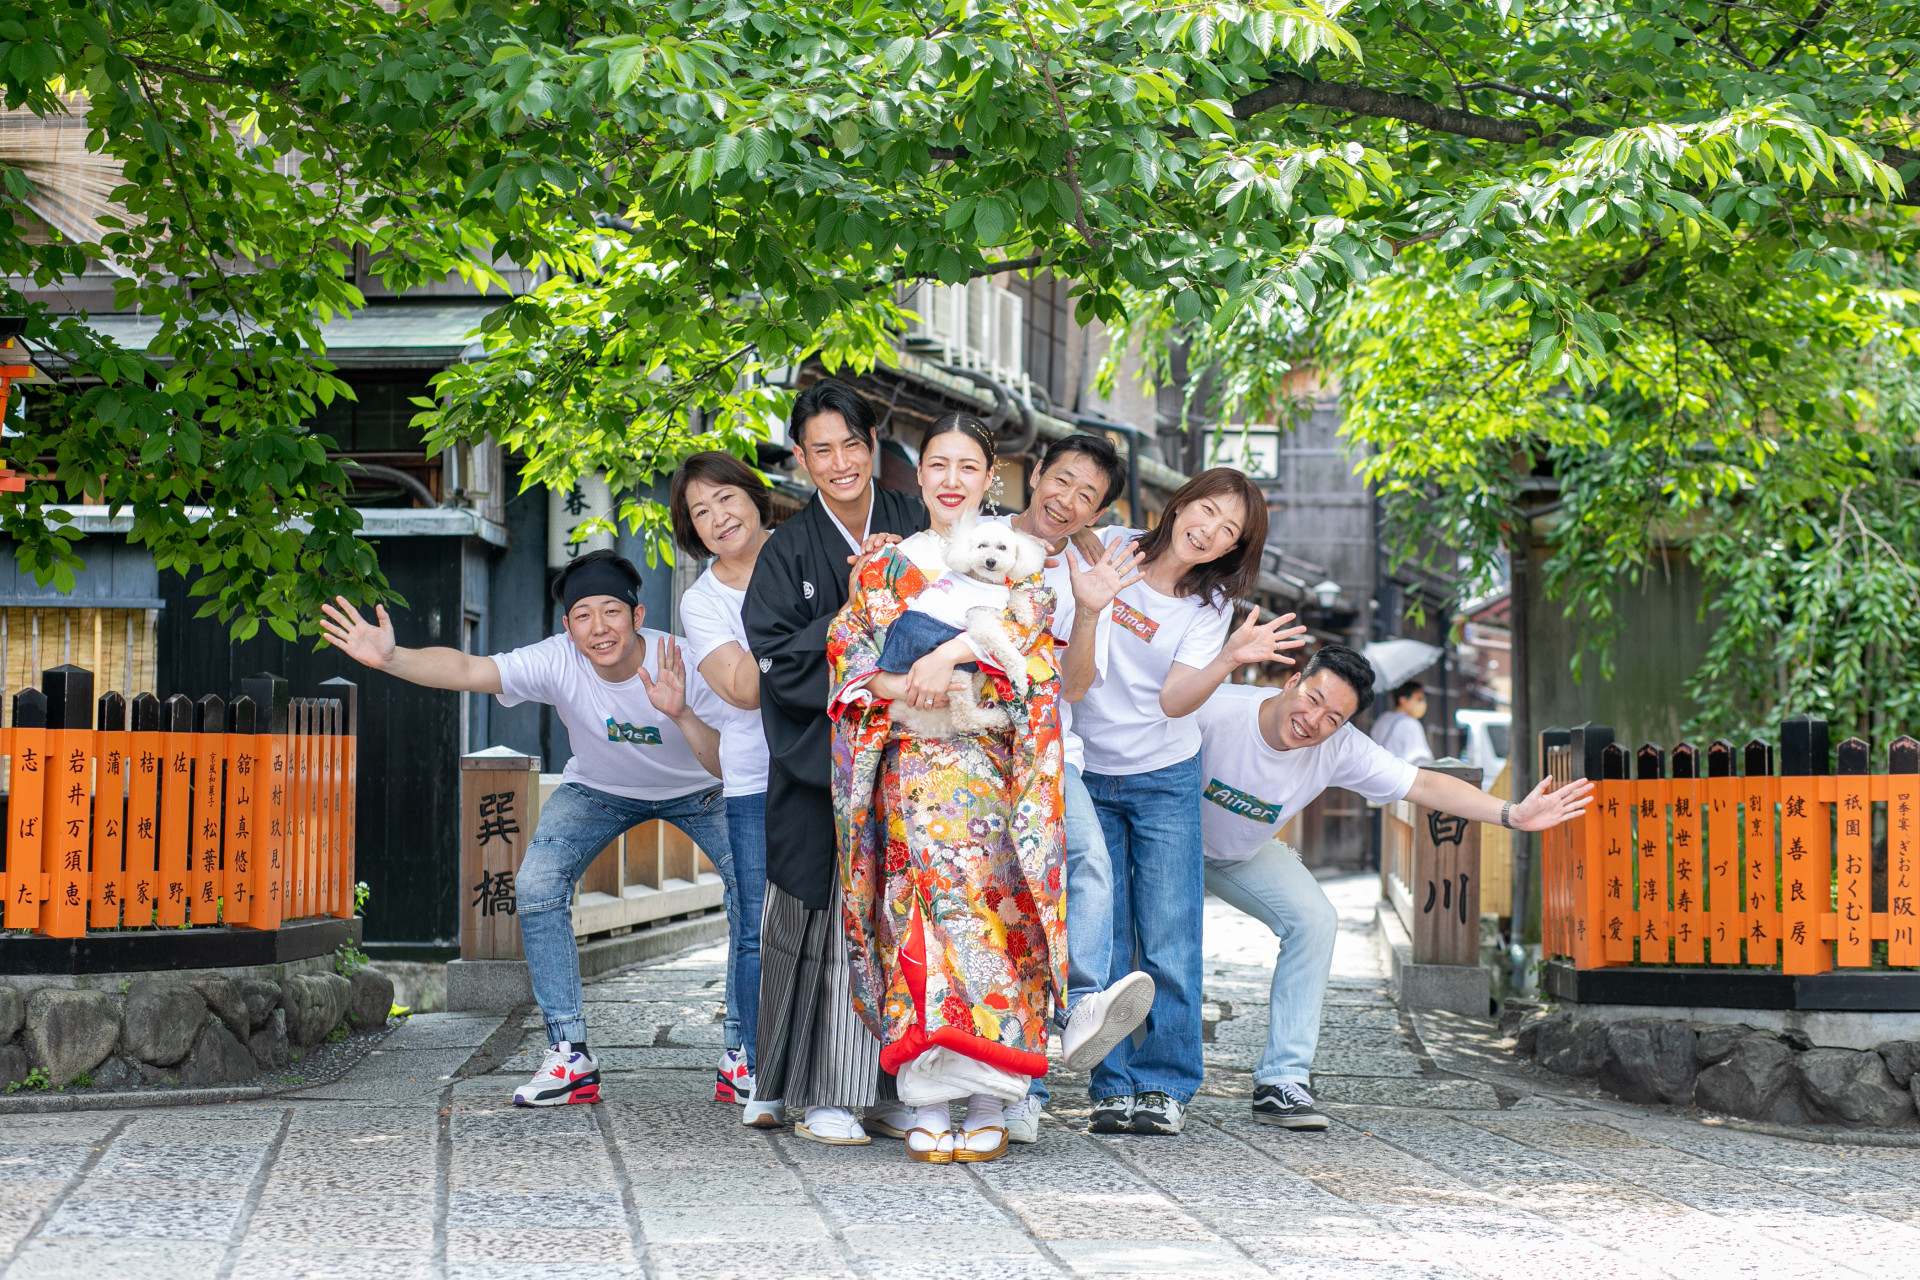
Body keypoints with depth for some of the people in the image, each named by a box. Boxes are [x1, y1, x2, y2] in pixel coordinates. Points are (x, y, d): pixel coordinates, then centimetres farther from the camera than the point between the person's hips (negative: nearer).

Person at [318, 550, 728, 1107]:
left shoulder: (686, 664, -33)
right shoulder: (557, 663, -31)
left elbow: (728, 765, -36)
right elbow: (467, 670, -44)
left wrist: (682, 715, -54)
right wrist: (390, 658, -60)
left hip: (697, 790, -1)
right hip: (599, 788, 1)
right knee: (536, 885, -19)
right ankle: (570, 1054, -10)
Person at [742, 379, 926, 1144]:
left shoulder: (915, 528, 7)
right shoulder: (789, 552, 0)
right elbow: (779, 659, -8)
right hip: (822, 758, -2)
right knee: (827, 920, -4)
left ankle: (886, 1089, 10)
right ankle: (814, 1092, 4)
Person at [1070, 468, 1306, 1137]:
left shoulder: (1210, 606, -5)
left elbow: (1175, 700, -17)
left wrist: (1230, 659, -33)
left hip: (1164, 781, 0)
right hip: (1086, 776, 0)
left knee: (1168, 947, -3)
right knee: (1099, 943, 0)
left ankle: (1164, 1085, 6)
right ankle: (1114, 1086, 8)